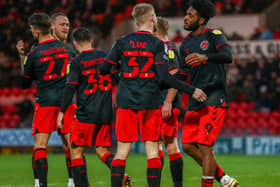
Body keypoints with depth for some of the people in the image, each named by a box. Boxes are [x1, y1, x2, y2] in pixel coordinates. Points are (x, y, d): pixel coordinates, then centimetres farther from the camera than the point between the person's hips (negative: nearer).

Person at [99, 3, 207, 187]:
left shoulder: (122, 42, 5)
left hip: (126, 102, 2)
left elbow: (104, 68, 5)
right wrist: (192, 90, -7)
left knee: (122, 151, 3)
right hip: (150, 103, -2)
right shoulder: (157, 44, -4)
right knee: (152, 151, 3)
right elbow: (164, 77, -12)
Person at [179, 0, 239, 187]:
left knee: (205, 146, -13)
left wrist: (204, 57, -41)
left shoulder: (214, 35, -6)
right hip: (196, 100, 8)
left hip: (214, 98, -8)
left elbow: (227, 56, -24)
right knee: (188, 146, 3)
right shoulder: (187, 43, 15)